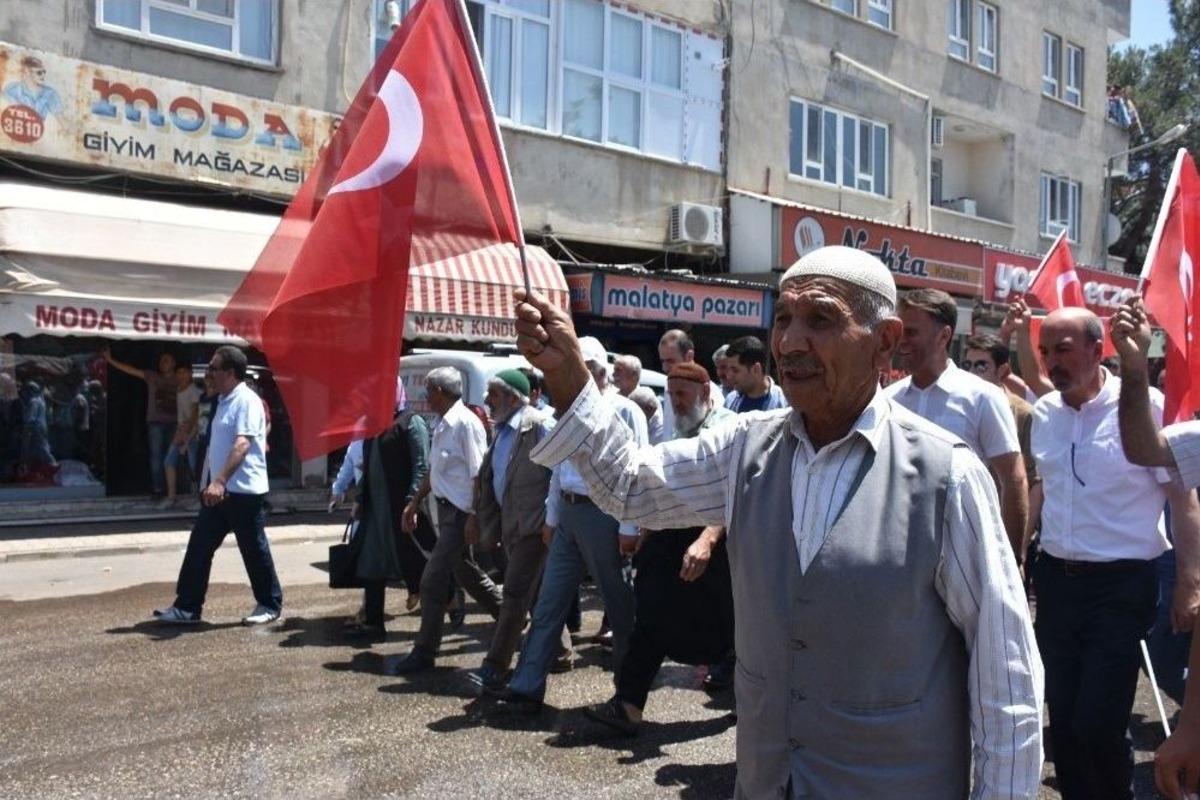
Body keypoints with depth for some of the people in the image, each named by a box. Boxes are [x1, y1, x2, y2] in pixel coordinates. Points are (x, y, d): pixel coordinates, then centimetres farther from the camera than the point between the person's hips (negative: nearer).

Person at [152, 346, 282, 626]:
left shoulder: (247, 401, -15)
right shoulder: (224, 401, 15)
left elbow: (242, 444, -28)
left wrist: (220, 481, -36)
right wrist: (211, 482, 24)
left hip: (244, 491, -9)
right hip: (220, 490, 9)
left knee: (254, 549, 3)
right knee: (199, 547, 7)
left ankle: (270, 605, 17)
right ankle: (187, 607, 14)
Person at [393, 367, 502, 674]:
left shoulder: (465, 423, -18)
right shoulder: (443, 425, 10)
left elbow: (479, 475, -20)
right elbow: (434, 470, 20)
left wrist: (474, 518, -21)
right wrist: (415, 503, 21)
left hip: (460, 513, -10)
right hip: (447, 510, 10)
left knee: (433, 580, -6)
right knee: (468, 575, 20)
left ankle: (424, 652, 5)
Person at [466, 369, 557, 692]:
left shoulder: (539, 426, -14)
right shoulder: (501, 430, 12)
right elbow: (488, 478, 17)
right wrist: (480, 519, 14)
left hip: (533, 523, -8)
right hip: (510, 525, 8)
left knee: (515, 593, -9)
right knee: (537, 594, 16)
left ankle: (495, 667, -8)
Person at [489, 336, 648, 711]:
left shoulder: (623, 411, -9)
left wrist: (629, 527, -15)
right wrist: (551, 517, 17)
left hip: (602, 512, -7)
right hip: (568, 512, 7)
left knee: (619, 603, 6)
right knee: (549, 600, 6)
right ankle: (527, 686, 10)